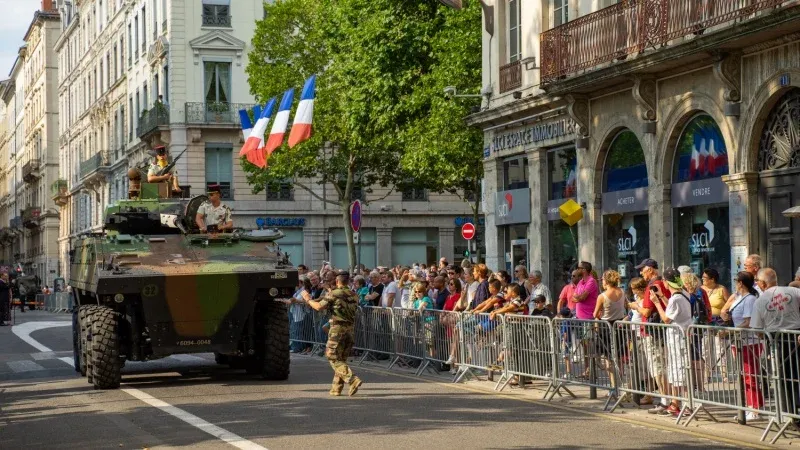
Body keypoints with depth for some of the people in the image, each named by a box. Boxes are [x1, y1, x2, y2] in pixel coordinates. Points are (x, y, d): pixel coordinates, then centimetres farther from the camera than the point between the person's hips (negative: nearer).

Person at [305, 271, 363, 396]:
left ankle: (353, 380, -19)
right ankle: (336, 388, 15)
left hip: (337, 329, -6)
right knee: (342, 359, 14)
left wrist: (308, 299, 9)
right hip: (350, 329, 6)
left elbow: (318, 307, -9)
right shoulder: (354, 295, 10)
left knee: (334, 359, -2)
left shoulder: (333, 294, -8)